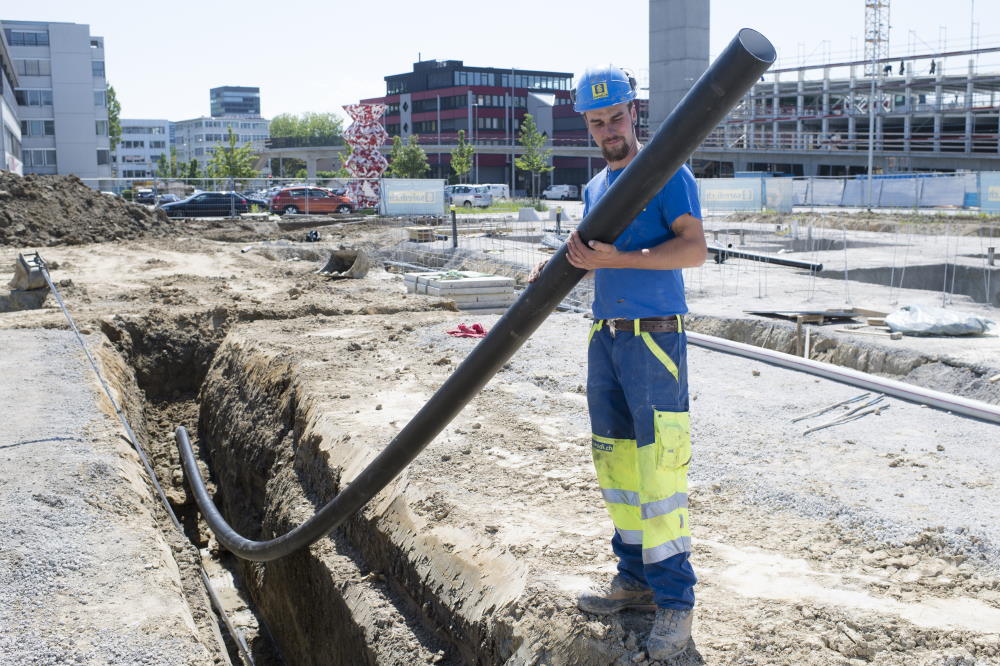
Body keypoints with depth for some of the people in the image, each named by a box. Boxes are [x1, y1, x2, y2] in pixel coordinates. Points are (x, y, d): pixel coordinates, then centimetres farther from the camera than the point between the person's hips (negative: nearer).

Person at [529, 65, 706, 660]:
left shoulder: (666, 172, -6)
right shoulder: (595, 187, 17)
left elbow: (694, 248, -17)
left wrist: (615, 258, -23)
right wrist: (558, 269, 6)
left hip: (654, 338, -8)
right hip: (605, 337, 8)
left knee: (658, 470, -8)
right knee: (615, 462, 12)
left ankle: (675, 598, 1)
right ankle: (636, 580, 23)